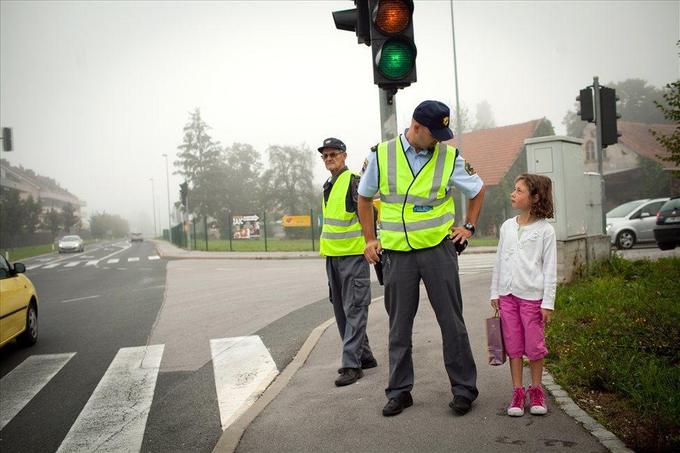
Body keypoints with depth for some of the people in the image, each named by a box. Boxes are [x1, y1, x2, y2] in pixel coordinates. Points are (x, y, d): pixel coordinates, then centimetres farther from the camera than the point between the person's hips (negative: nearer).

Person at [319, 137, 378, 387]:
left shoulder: (354, 181, -10)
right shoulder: (328, 186, 16)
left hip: (353, 255, -9)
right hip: (332, 255, 9)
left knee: (354, 310, -6)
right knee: (341, 310, 13)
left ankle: (352, 364, -4)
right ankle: (364, 355, 24)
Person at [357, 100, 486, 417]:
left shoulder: (449, 157, -1)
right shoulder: (381, 155, -2)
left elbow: (478, 190, 15)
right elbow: (365, 198, 11)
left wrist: (469, 227, 8)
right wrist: (369, 239, 6)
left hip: (438, 248, 0)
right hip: (396, 253, 1)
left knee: (452, 322, 4)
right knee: (399, 325, 8)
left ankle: (464, 389, 17)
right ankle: (399, 391, 21)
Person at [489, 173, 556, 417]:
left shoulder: (545, 230, -5)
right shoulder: (507, 226, 8)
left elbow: (550, 268, -5)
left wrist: (548, 303, -8)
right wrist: (495, 292, 12)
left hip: (532, 295, -4)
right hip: (508, 294, 4)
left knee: (535, 345, 4)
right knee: (513, 345, 8)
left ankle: (536, 391, 22)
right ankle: (518, 392, 18)